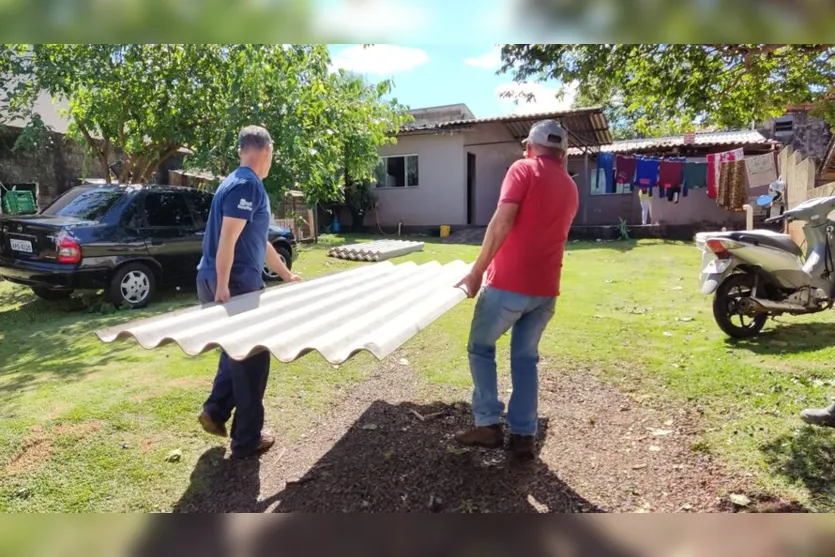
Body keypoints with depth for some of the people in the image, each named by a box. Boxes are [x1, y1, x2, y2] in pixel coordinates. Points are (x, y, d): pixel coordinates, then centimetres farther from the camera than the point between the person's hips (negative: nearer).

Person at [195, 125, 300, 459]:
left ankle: (215, 411, 29)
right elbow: (227, 239, -23)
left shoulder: (244, 184, 18)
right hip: (234, 285, -10)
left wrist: (286, 275, 30)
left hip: (236, 283, 10)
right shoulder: (247, 184, -14)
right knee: (252, 357, 1)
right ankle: (248, 439, 13)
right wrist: (223, 287, -25)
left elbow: (260, 243, 24)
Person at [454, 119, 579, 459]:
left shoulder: (523, 169, -3)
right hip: (546, 288, 6)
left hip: (509, 283, -6)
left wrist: (477, 271, -14)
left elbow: (503, 222, -17)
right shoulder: (570, 188, 16)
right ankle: (523, 435, 18)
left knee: (481, 348, 12)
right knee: (526, 358, 16)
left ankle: (487, 425, 10)